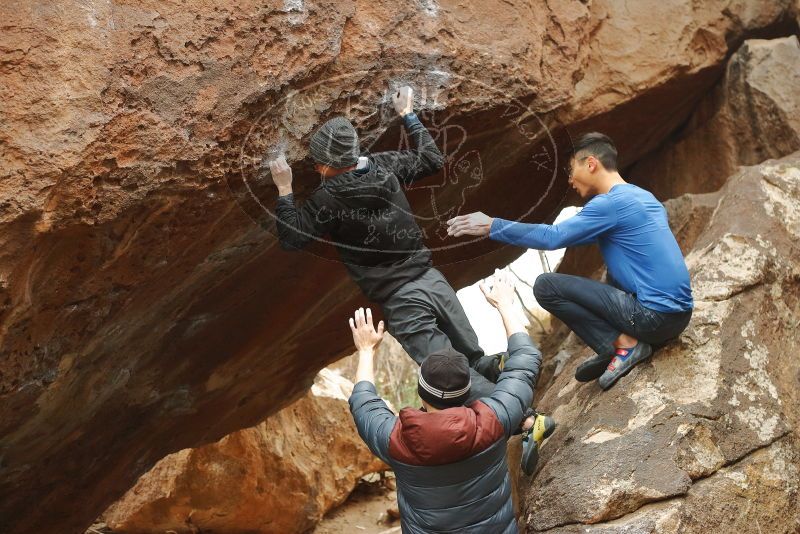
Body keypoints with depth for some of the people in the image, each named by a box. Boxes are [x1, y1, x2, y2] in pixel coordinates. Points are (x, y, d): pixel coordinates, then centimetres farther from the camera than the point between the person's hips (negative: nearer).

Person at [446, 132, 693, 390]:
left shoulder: (611, 203, -12)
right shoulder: (643, 196, 16)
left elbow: (552, 238, -14)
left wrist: (492, 226, -8)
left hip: (656, 316, -9)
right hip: (680, 312, 9)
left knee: (546, 286, -6)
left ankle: (624, 343, -7)